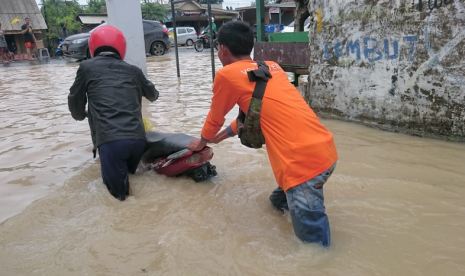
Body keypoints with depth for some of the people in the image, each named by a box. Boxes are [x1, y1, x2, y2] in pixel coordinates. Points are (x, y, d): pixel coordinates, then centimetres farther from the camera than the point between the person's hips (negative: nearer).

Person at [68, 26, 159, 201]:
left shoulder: (87, 67, 10)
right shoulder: (132, 70, 16)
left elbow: (75, 102, 21)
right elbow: (153, 95, 34)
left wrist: (81, 115, 44)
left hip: (110, 139, -3)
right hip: (138, 138, 4)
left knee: (119, 190, 7)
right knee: (131, 169, 30)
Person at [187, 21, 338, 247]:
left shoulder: (227, 75, -1)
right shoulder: (272, 67, 19)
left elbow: (215, 118, 15)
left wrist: (201, 143, 36)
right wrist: (224, 134, 44)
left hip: (304, 161, -9)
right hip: (326, 150, 9)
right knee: (278, 201, 30)